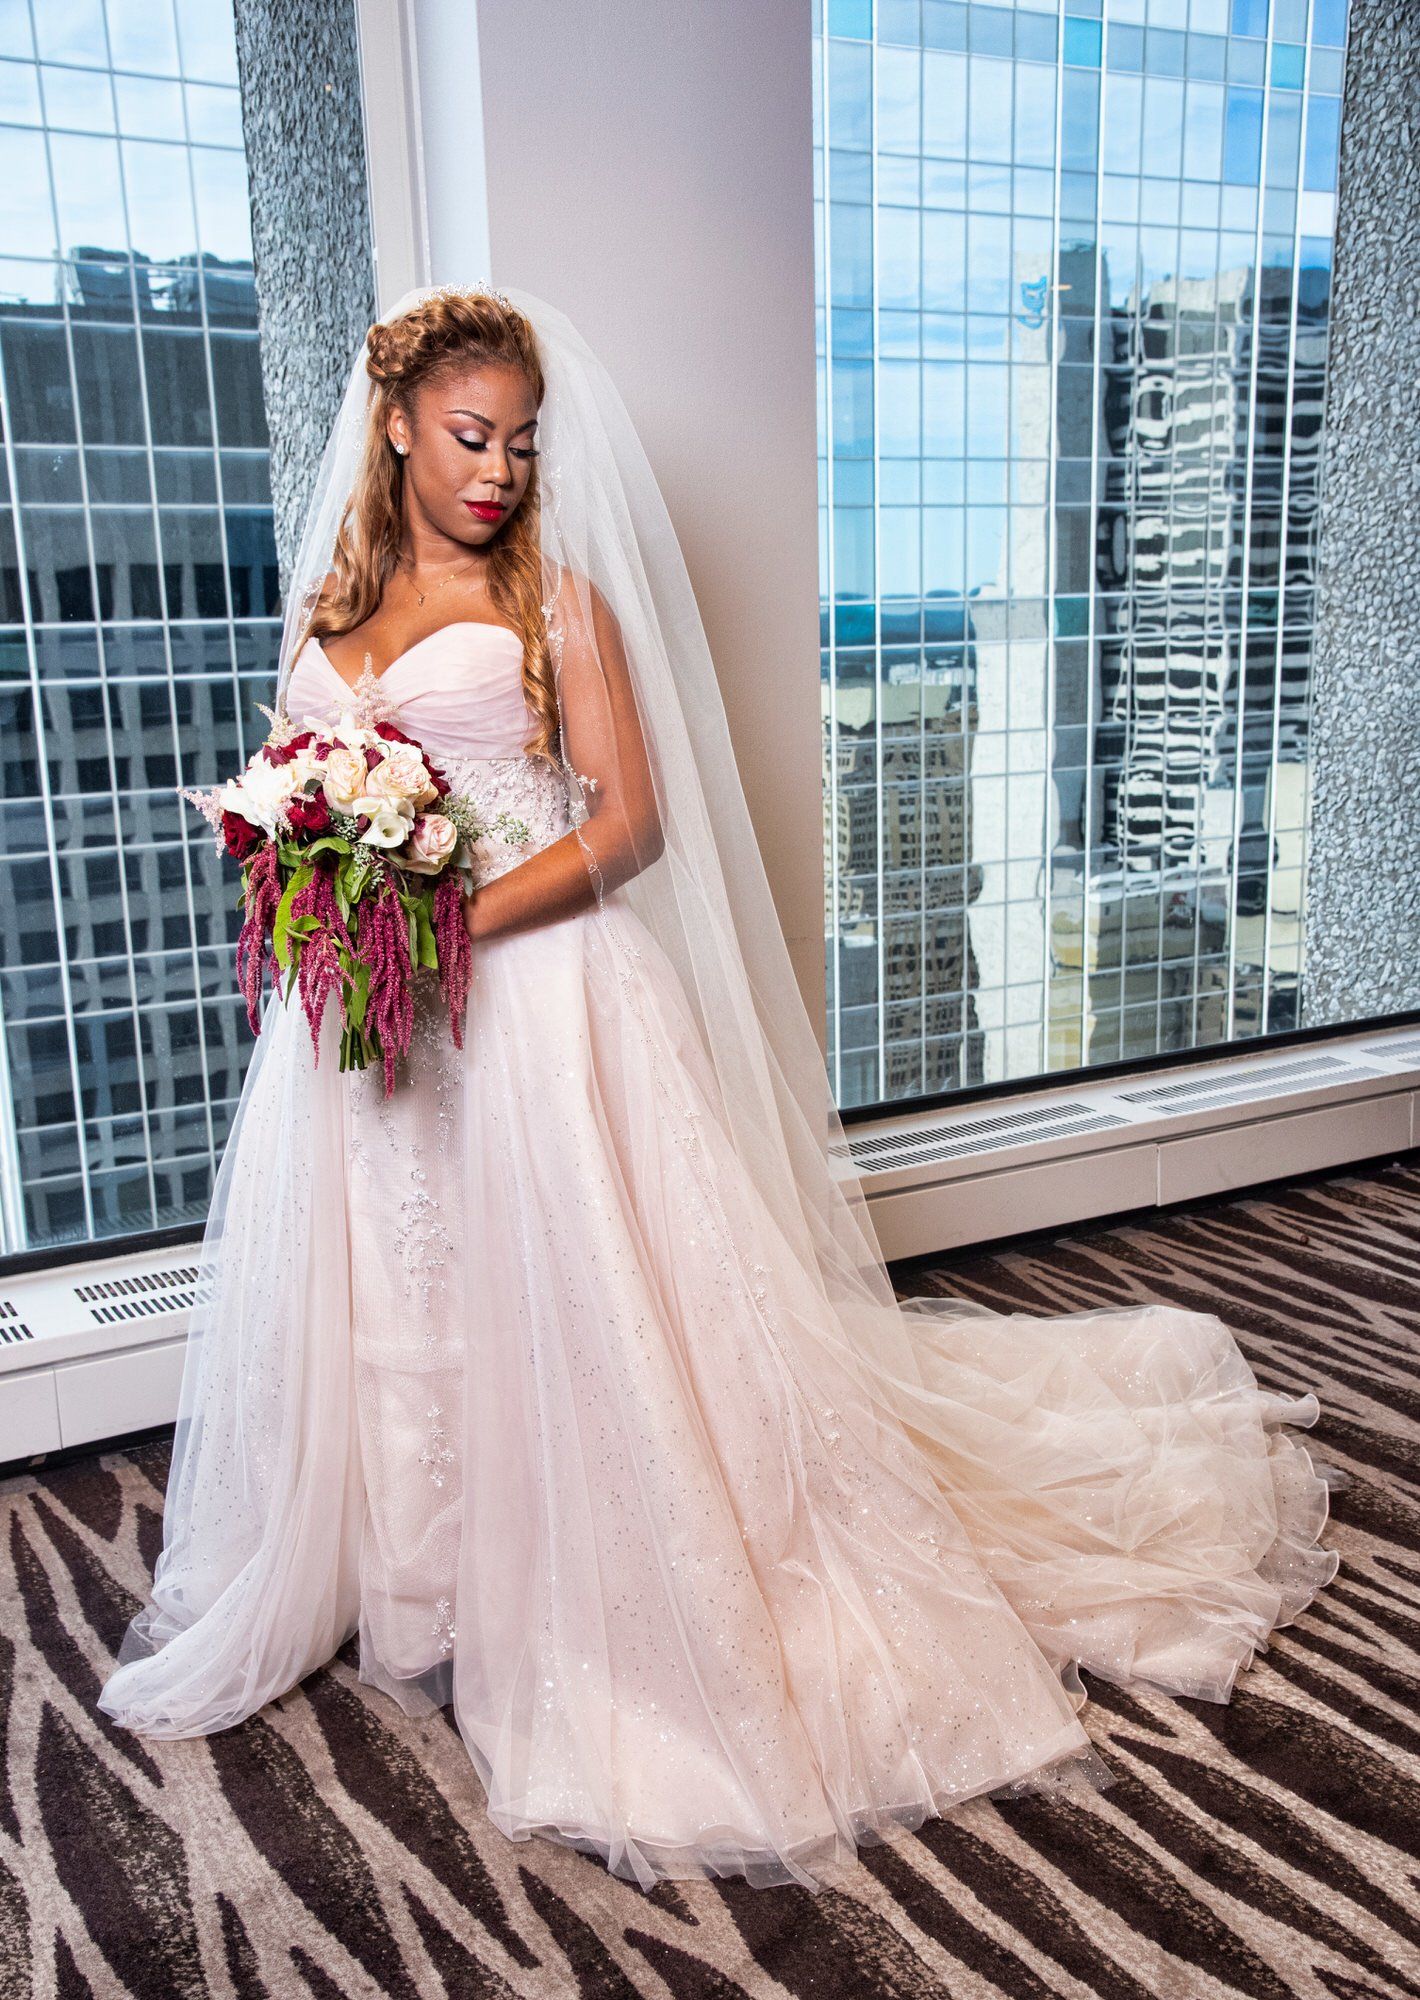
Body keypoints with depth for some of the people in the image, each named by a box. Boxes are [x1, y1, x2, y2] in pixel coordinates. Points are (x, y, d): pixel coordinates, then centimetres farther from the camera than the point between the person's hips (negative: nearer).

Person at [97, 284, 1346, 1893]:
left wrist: (460, 924, -18)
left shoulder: (558, 596, -1)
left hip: (532, 988, -4)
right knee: (373, 1304, 12)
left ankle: (588, 1618, 15)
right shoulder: (328, 601, 12)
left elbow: (627, 820, -7)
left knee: (558, 1297, -2)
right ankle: (403, 1581, 32)